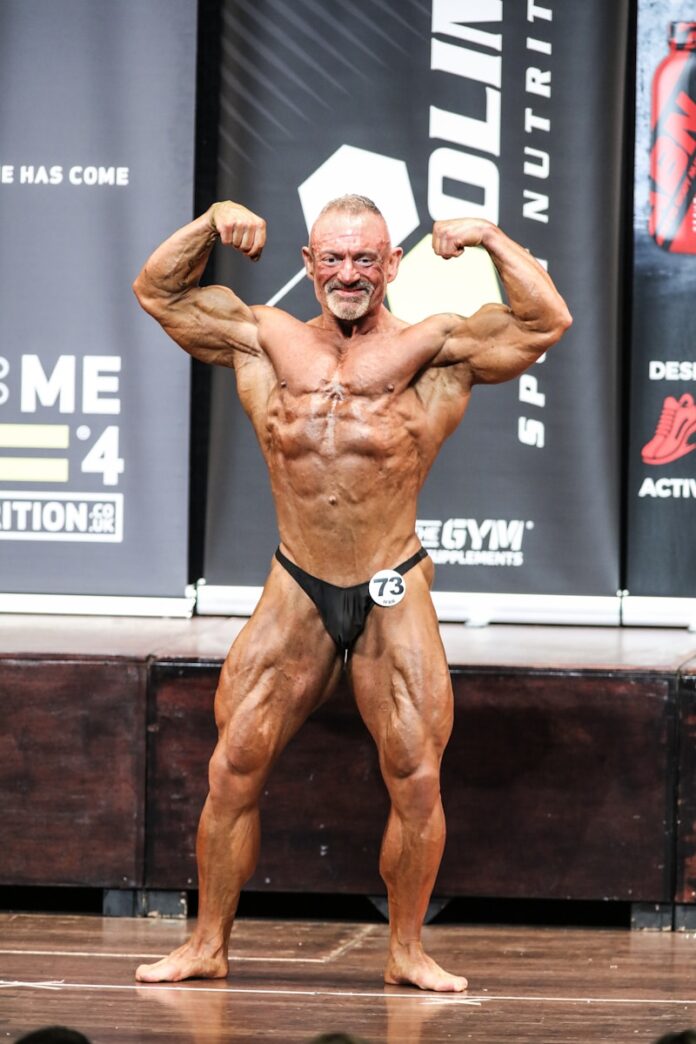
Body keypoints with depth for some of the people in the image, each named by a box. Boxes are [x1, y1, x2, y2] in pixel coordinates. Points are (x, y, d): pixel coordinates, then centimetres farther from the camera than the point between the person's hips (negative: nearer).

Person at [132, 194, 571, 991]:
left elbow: (546, 322, -6)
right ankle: (207, 945, 12)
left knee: (416, 780, -2)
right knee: (233, 768, 1)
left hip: (393, 597, -2)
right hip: (295, 594, 2)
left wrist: (490, 239, -10)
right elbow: (158, 292, 14)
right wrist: (211, 223, 2)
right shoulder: (268, 343, 9)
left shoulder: (432, 350, 1)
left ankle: (407, 952, 11)